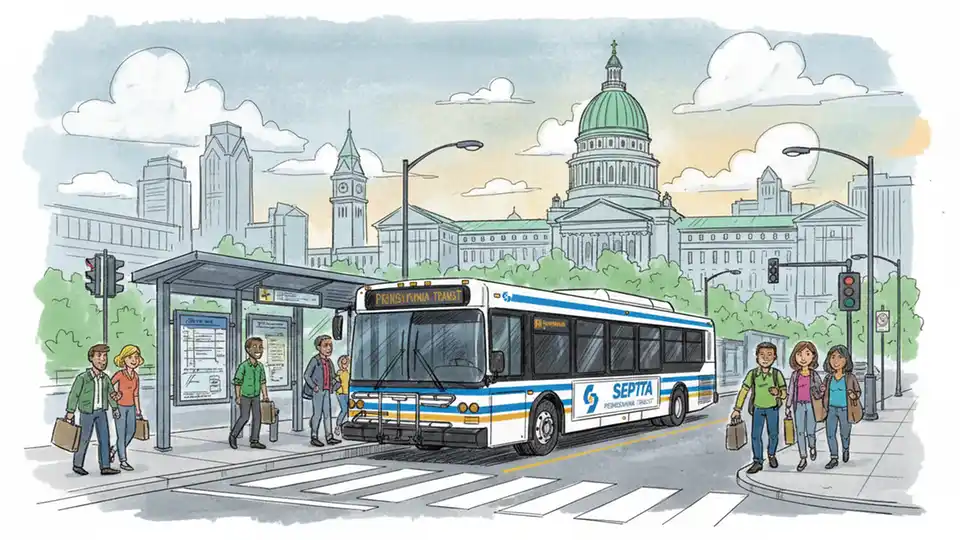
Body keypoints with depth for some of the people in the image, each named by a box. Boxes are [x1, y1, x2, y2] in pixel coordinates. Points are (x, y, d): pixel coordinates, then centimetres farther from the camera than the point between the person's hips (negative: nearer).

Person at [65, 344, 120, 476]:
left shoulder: (105, 378, 0)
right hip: (87, 412, -5)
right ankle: (77, 465, 23)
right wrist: (70, 414, -12)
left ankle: (105, 467, 3)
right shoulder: (83, 378, -16)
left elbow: (111, 394, 15)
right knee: (84, 439, 4)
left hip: (101, 412, 5)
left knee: (104, 438, 0)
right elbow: (73, 395, -12)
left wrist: (115, 408, 19)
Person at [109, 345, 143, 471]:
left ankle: (113, 450, 31)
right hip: (120, 407, -6)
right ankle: (123, 461, 8)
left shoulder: (136, 376, 5)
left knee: (131, 432, 10)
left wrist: (138, 410, 12)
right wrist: (114, 395, -26)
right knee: (121, 434, 0)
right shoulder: (119, 374, -12)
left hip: (131, 407, 6)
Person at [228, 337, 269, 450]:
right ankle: (233, 436, 16)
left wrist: (265, 395, 8)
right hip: (245, 396, -6)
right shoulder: (243, 366, -14)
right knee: (244, 417, -5)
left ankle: (254, 441, 9)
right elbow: (237, 382, -10)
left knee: (257, 417, 2)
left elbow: (263, 381, 10)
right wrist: (238, 397, -11)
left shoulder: (260, 366, 2)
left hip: (256, 396, 6)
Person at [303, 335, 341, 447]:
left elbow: (333, 376, 23)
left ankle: (329, 437, 9)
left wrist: (334, 383, 4)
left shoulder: (329, 362, 12)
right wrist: (314, 386, -15)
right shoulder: (315, 360, -8)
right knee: (317, 414, -3)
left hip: (327, 391, 7)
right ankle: (314, 437, 5)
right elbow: (306, 375, -10)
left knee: (327, 414, 7)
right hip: (317, 391, -6)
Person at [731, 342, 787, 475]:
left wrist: (778, 392, -29)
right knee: (755, 435, -3)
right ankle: (758, 462, 7)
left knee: (773, 434, 11)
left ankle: (771, 455, 37)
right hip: (758, 408, 0)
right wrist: (737, 409, -6)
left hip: (772, 408, 0)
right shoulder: (752, 374, -9)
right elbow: (743, 391, -5)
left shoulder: (777, 374, -10)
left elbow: (784, 393, -5)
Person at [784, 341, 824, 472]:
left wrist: (818, 394, -21)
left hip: (811, 405, -1)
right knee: (800, 432, 0)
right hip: (799, 406, 1)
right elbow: (790, 391, 5)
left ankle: (812, 446, 35)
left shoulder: (814, 374, -2)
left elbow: (821, 390, 2)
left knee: (810, 431, 1)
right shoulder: (795, 374, 1)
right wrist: (788, 407, 3)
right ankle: (803, 459, 7)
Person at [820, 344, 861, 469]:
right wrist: (822, 390, -11)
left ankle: (846, 449, 42)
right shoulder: (829, 378, 1)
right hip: (831, 409, 3)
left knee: (844, 434, 12)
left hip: (844, 410, -3)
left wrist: (854, 396, -23)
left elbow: (858, 392, -2)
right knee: (830, 434, -3)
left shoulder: (850, 377, -9)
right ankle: (834, 458, 6)